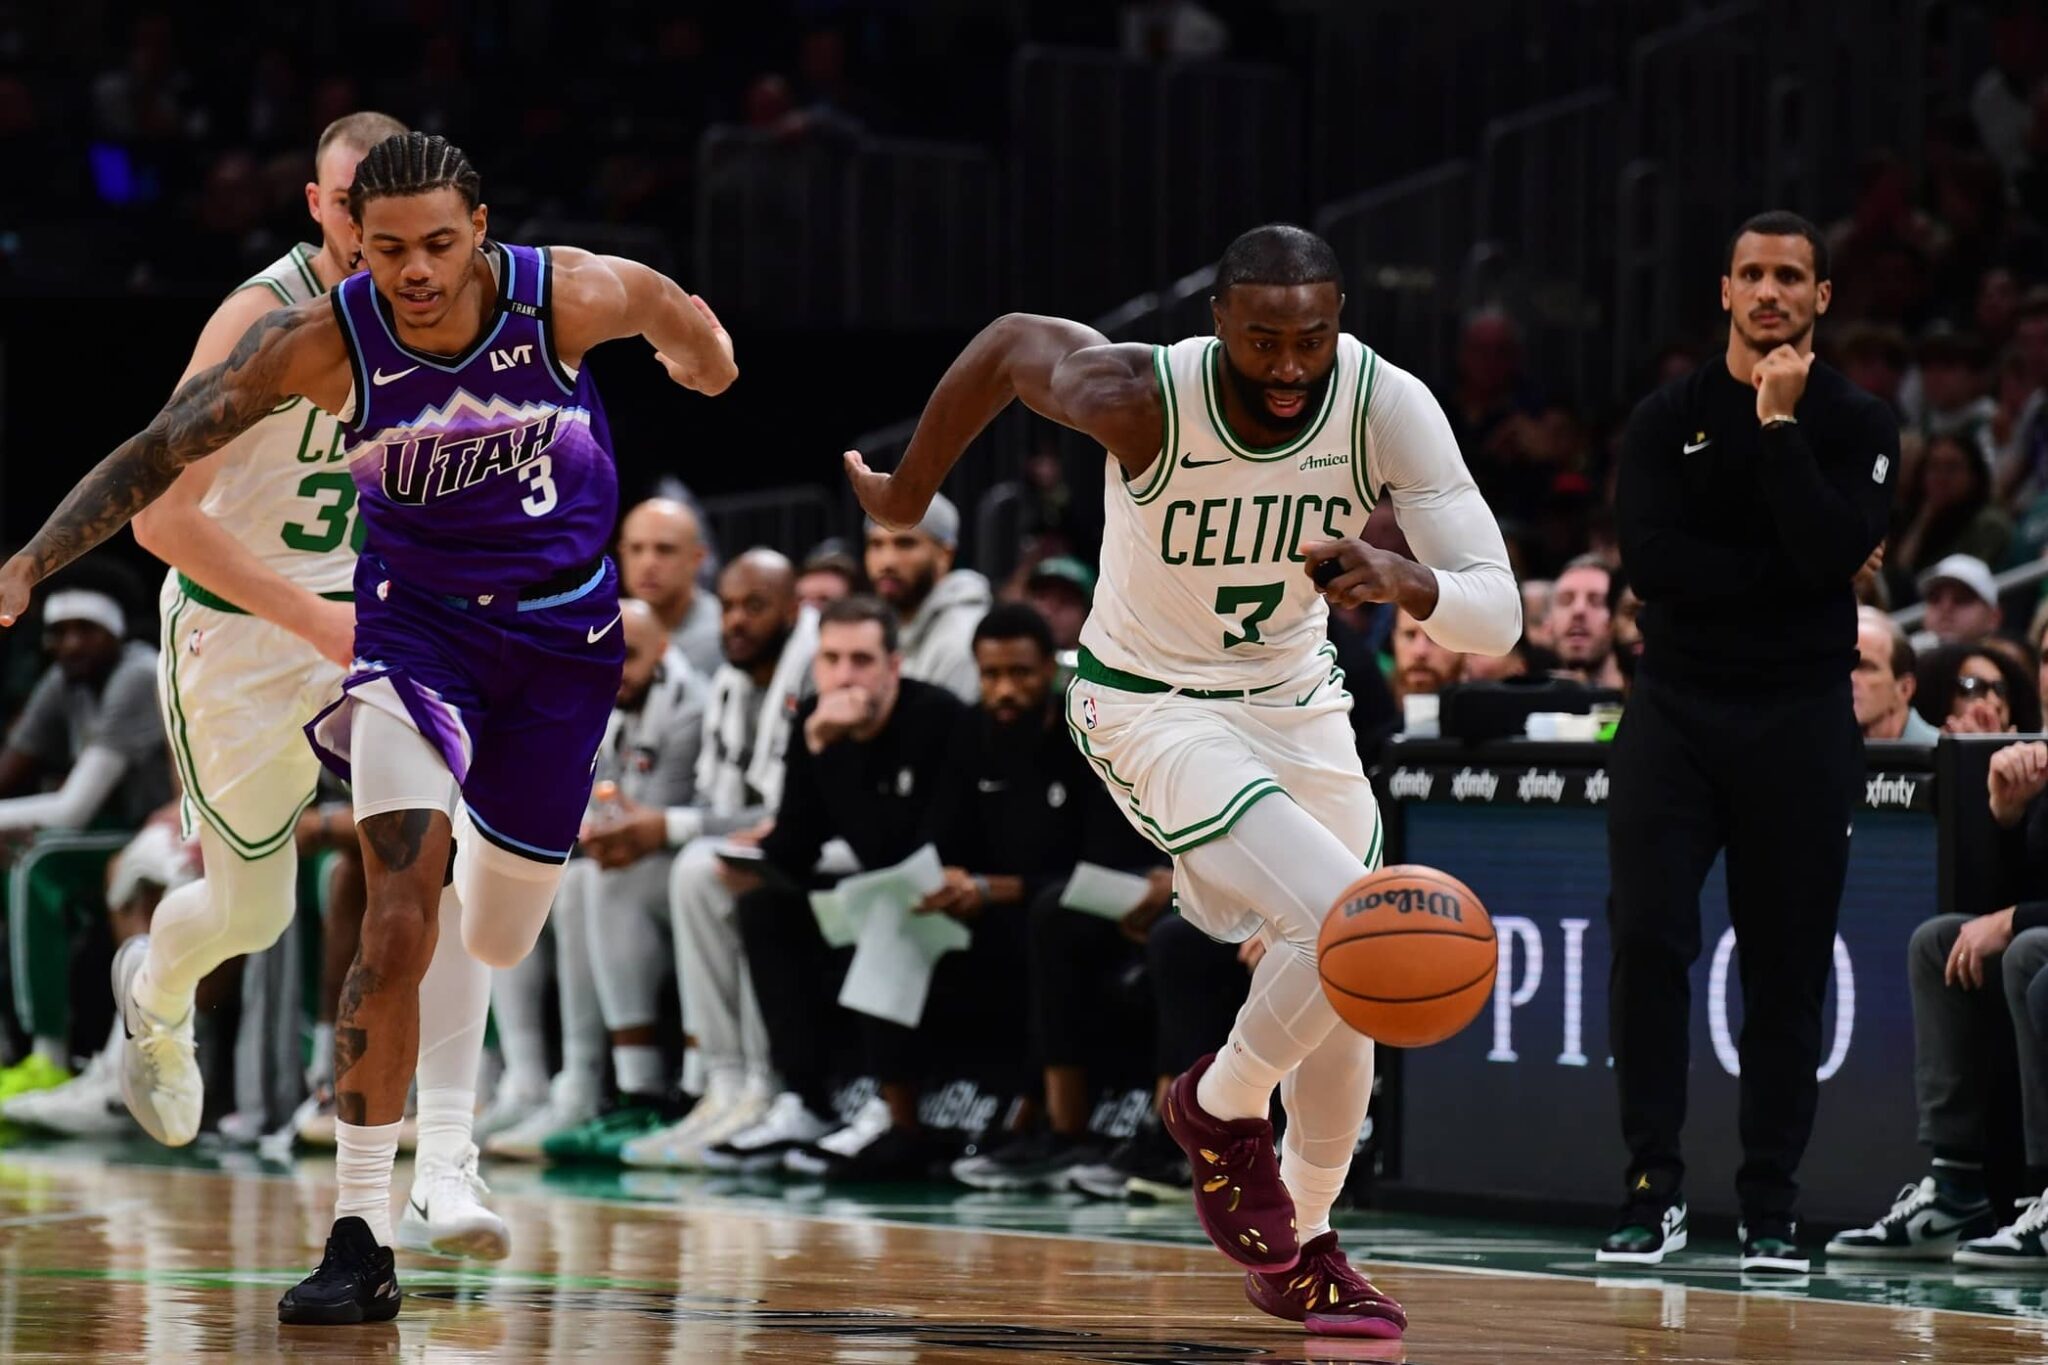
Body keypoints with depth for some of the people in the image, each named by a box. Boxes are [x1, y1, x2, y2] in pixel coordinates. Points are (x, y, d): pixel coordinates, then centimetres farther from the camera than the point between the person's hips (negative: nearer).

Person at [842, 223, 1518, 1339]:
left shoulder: (1389, 409, -23)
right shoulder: (1141, 398, -30)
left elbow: (1497, 616, -25)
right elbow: (1007, 341, -8)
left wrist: (1400, 579, -47)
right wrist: (905, 496, 5)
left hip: (1296, 700, 5)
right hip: (1151, 703, -5)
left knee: (1343, 1003, 13)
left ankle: (1299, 1246, 37)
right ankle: (1220, 1107, 5)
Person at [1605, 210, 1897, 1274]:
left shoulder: (1855, 423, 2)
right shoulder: (1668, 417, 5)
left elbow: (1831, 551, -15)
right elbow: (1649, 559, -9)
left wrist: (1780, 424, -17)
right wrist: (1782, 572, -12)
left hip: (1799, 718, 0)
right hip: (1675, 708, 1)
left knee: (1786, 968, 3)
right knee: (1646, 939, -11)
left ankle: (1770, 1208, 9)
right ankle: (1654, 1187, -5)